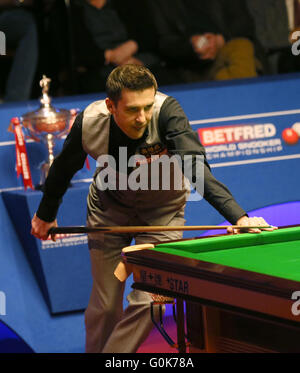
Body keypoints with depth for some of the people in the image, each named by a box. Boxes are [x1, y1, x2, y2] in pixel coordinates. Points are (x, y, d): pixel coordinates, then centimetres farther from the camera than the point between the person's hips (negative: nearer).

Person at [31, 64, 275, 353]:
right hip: (110, 204, 1)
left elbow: (195, 167, -49)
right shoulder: (89, 123, -28)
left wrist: (237, 216, -63)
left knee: (149, 299, -10)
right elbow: (64, 168, -6)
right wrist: (46, 215, 8)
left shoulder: (167, 111, -36)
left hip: (162, 207, -1)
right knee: (105, 304, 3)